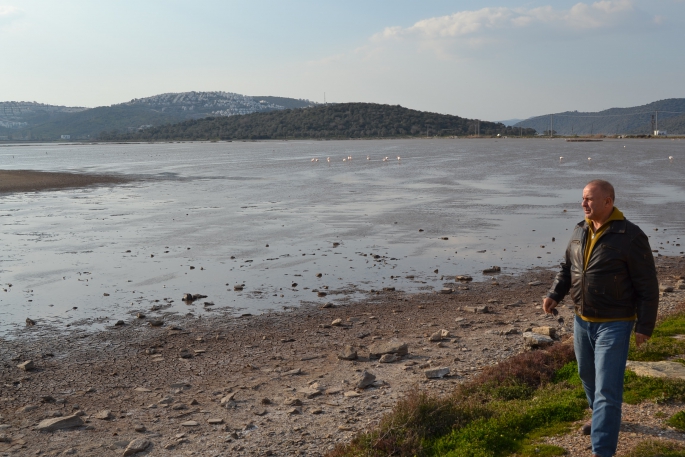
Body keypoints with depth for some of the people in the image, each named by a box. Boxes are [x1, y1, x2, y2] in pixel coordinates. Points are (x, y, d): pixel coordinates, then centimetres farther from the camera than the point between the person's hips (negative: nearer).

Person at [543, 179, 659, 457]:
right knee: (587, 374, 23)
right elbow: (567, 268, 16)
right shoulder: (580, 232, 3)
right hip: (582, 320, 7)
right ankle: (601, 416, 48)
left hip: (613, 324, -7)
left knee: (607, 388, -7)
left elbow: (647, 286, -12)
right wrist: (554, 295, 0)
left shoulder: (630, 236, -16)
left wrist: (644, 327, -13)